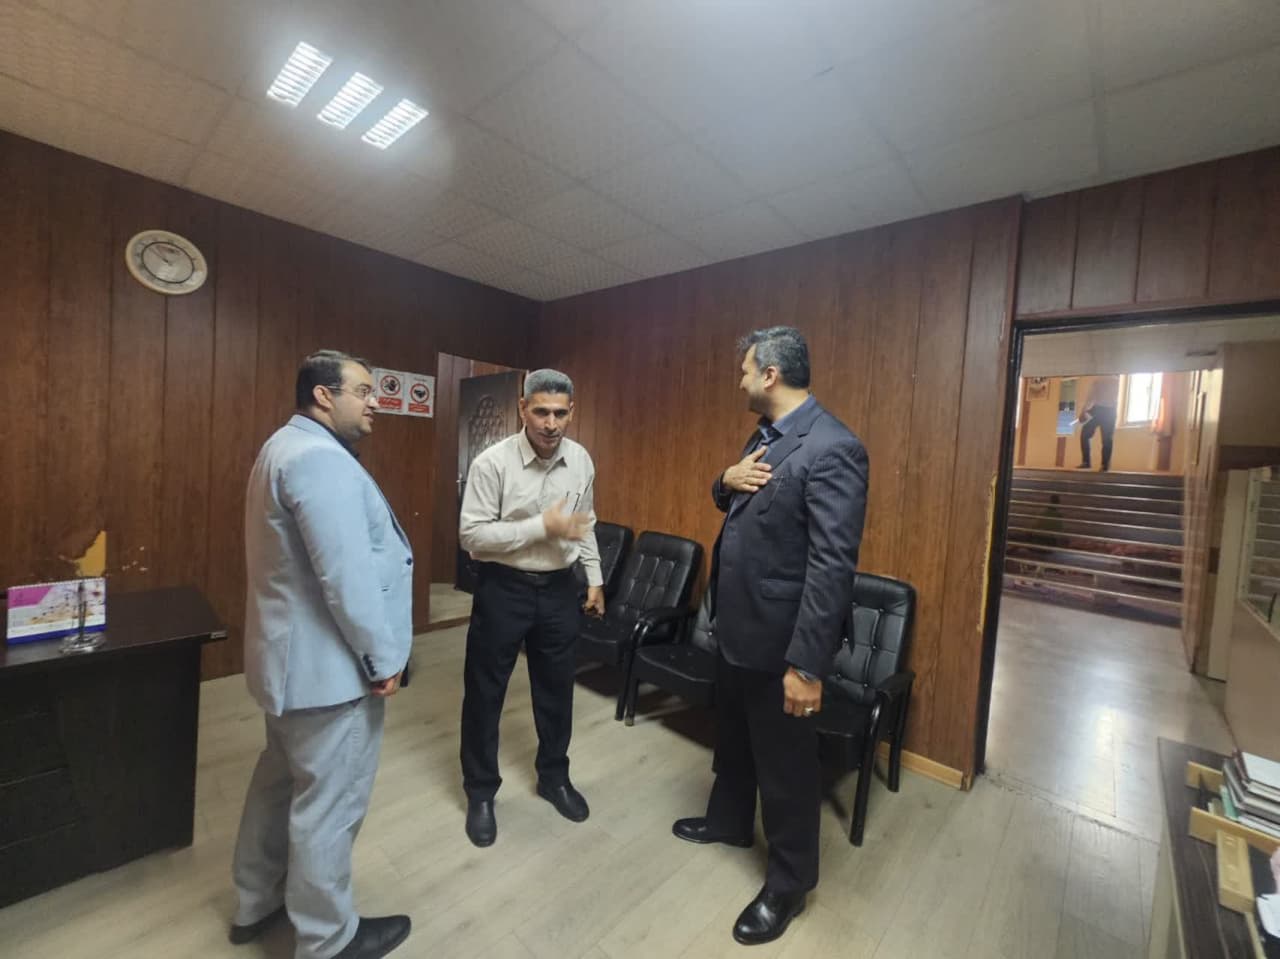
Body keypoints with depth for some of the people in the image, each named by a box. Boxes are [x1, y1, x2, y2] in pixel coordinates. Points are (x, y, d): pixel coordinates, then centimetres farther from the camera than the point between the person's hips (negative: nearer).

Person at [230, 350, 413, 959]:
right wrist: (382, 658, -18)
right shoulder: (320, 458, -24)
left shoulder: (288, 446, 12)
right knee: (329, 800, 7)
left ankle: (257, 902, 46)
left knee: (283, 777, 25)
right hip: (330, 664, -11)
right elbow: (347, 575, -29)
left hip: (295, 654, 11)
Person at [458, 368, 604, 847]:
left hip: (558, 588, 4)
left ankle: (553, 777, 42)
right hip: (503, 589, -4)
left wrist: (595, 578, 11)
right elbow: (472, 535, -19)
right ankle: (480, 792, 36)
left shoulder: (581, 461, -1)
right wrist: (542, 526, -24)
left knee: (556, 689, 18)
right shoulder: (492, 462, -17)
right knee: (485, 693, 12)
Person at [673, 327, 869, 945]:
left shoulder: (832, 448, -23)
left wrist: (806, 664, -24)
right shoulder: (764, 436, 7)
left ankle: (788, 883, 38)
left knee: (785, 764, 13)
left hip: (778, 638, -9)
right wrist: (726, 482, -6)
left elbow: (833, 566, -26)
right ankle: (729, 820, 54)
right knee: (731, 736, 28)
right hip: (736, 625, 9)